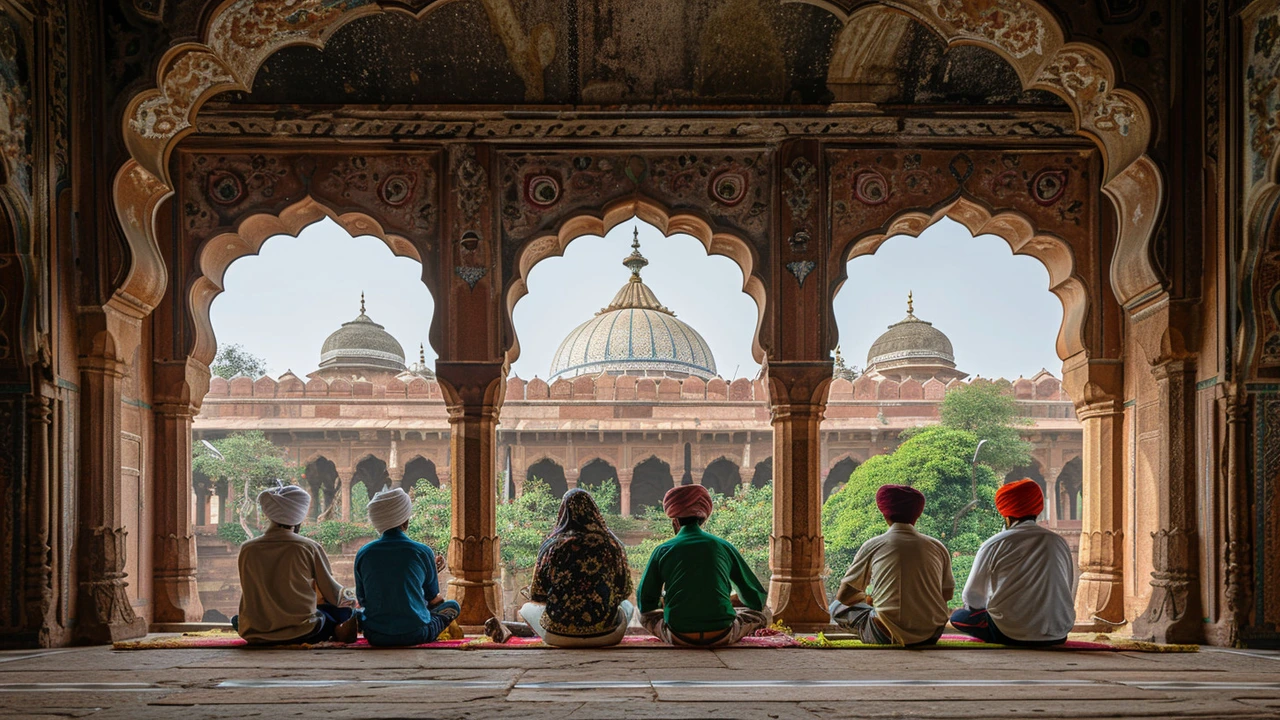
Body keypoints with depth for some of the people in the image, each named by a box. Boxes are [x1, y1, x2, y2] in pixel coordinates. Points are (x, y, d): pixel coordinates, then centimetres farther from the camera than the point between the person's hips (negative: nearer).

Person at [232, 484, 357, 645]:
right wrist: (344, 594, 25)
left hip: (255, 635, 0)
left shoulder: (247, 549, -1)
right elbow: (334, 595, 2)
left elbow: (249, 595, 10)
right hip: (301, 632, 0)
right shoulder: (309, 548, -7)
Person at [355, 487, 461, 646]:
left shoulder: (363, 554, -2)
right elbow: (433, 598, 6)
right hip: (415, 635, -3)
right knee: (453, 605, 21)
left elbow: (362, 600, 11)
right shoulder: (422, 552, -8)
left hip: (376, 637, 3)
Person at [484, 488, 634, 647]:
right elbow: (624, 590, 7)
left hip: (558, 633, 2)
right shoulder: (612, 544, -4)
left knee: (528, 608, 35)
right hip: (604, 631, -2)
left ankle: (507, 628, 16)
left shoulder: (552, 545, -6)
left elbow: (537, 595, 1)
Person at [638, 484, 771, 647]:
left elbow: (645, 601, 11)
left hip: (679, 635, -1)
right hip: (722, 635, 1)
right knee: (764, 613, 24)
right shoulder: (723, 546, 6)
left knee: (646, 615, 30)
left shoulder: (663, 550, 4)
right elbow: (756, 597, 14)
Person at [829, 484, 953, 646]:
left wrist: (868, 599, 22)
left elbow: (843, 596, 1)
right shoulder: (938, 547, 2)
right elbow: (947, 594, 13)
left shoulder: (872, 546, -4)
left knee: (837, 607, 16)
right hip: (931, 636, 2)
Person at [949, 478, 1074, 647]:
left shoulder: (994, 545, -7)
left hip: (1009, 633, -5)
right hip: (1058, 634, 5)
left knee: (958, 617, 13)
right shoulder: (1059, 542, 3)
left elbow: (972, 597, 1)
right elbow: (1066, 590, 13)